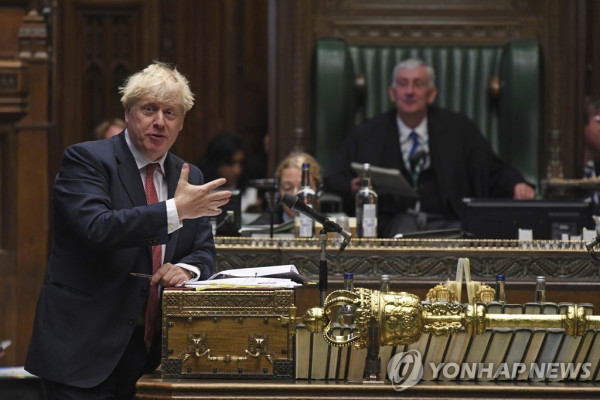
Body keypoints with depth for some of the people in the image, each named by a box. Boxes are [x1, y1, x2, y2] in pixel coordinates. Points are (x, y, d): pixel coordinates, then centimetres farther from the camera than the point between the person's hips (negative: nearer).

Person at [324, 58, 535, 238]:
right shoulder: (366, 134, 13)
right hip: (392, 224, -1)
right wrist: (353, 186, -14)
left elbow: (494, 172, 14)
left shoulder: (457, 128, 15)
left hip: (447, 223, 1)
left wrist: (517, 186, -9)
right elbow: (332, 178, 10)